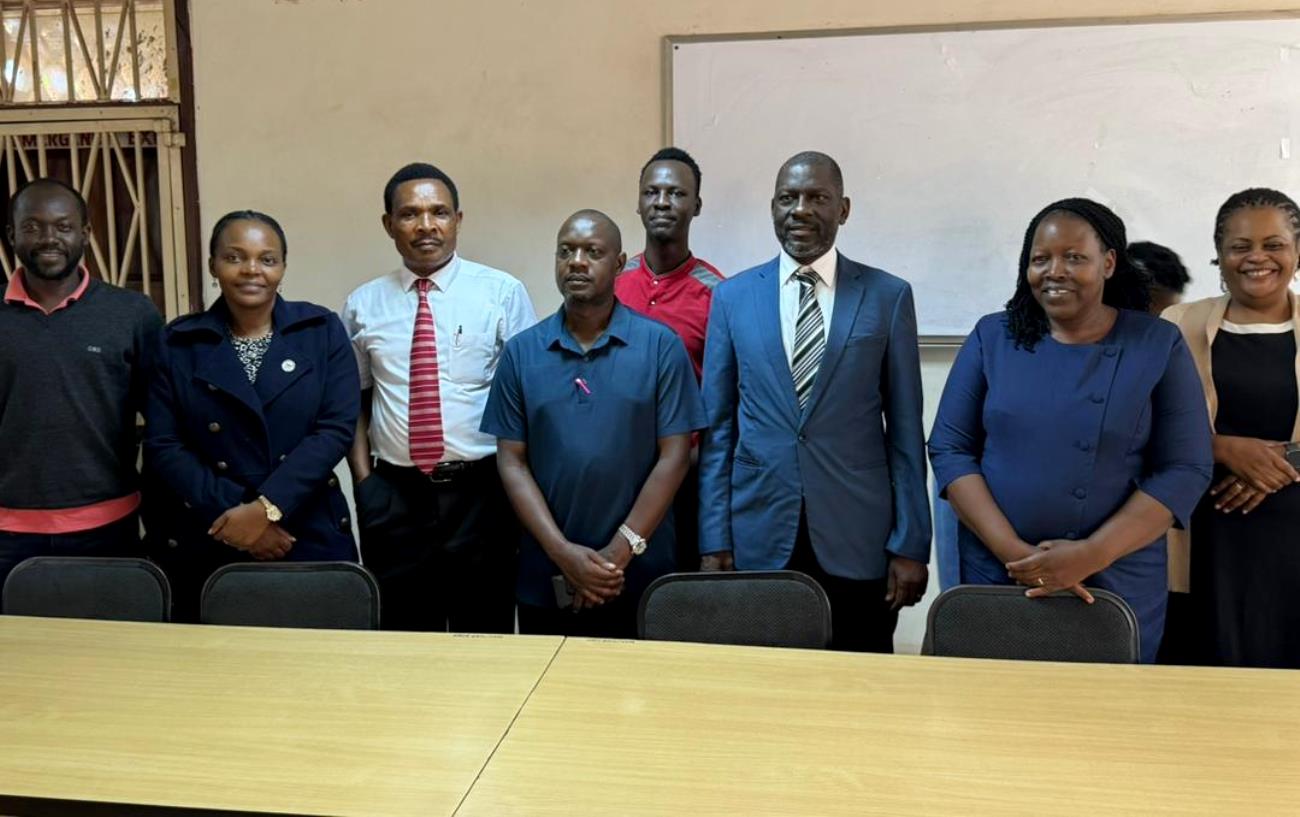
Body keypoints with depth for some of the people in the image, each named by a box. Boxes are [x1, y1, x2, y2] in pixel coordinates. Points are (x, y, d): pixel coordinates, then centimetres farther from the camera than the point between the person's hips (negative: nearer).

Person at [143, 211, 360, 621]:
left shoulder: (323, 331, 1)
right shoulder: (176, 343, 3)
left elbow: (337, 428, -7)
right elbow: (163, 447, -2)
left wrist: (266, 508, -15)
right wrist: (233, 513, -13)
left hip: (310, 538, 0)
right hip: (205, 544, 1)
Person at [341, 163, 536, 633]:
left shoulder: (503, 293, -3)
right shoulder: (363, 305, 6)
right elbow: (355, 399, 11)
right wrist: (362, 477, 1)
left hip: (481, 490, -2)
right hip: (394, 495, 2)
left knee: (486, 632, 10)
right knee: (402, 638, 13)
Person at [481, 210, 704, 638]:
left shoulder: (661, 345, -2)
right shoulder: (521, 352, 3)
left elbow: (674, 456, -5)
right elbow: (511, 462, 0)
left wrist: (621, 550, -11)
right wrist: (563, 552, -10)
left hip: (639, 577, -1)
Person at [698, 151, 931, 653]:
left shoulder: (888, 297, 2)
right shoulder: (732, 297, 5)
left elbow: (905, 430, 2)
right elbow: (717, 428, 5)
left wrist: (911, 544, -1)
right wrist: (714, 540, 1)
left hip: (858, 541, -1)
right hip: (759, 539, 1)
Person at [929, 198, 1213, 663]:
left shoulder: (1159, 345, -1)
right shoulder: (992, 336, 1)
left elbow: (1186, 469, -5)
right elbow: (949, 449, -2)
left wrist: (1092, 554, -16)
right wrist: (1014, 552, -13)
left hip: (1118, 581, -1)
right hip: (994, 572, 1)